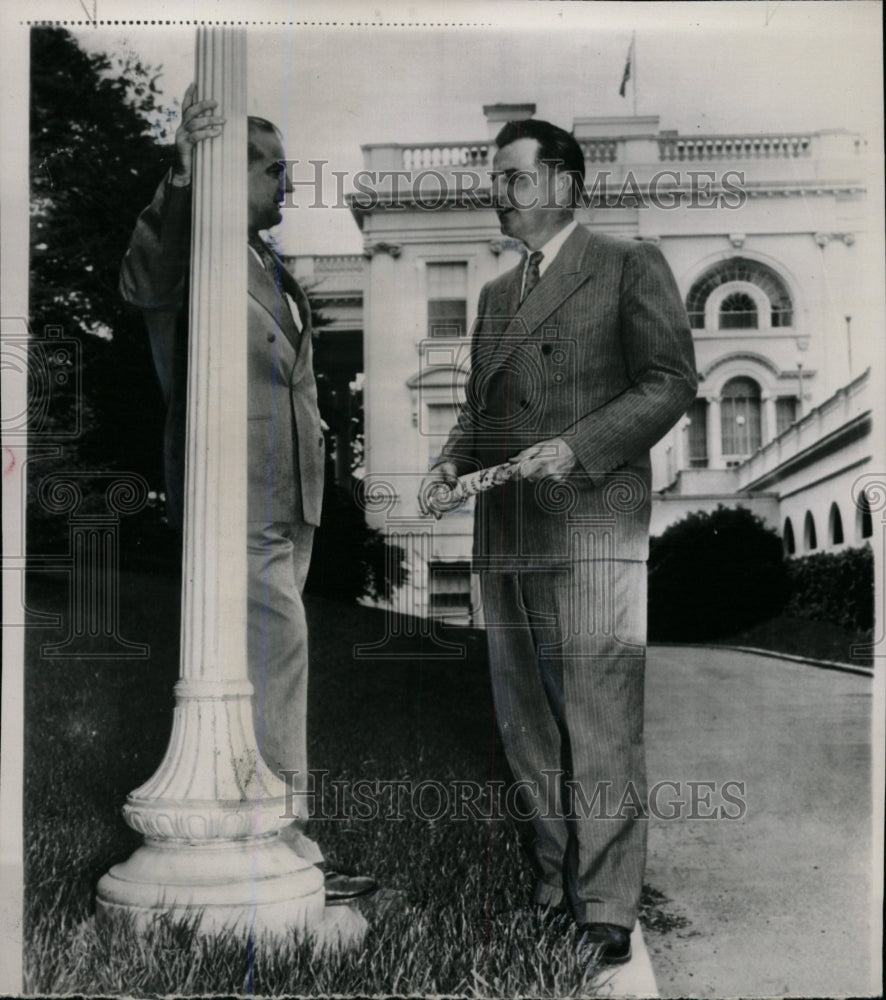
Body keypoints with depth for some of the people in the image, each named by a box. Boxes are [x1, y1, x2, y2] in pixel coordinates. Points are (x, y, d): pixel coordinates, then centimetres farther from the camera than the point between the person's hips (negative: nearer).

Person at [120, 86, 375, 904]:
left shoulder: (273, 269, 19)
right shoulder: (192, 252, -8)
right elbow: (143, 280, -33)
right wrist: (183, 177, -46)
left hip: (291, 497, 9)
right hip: (234, 493, -9)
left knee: (264, 659, 13)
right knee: (277, 649, -12)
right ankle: (287, 843, -6)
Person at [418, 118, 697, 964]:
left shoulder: (629, 267, 3)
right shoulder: (495, 294, 23)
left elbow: (671, 380, -6)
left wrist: (575, 448, -16)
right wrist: (450, 463, 5)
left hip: (592, 533, -7)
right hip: (504, 538, 7)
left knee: (600, 736, -4)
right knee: (527, 732, 11)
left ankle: (606, 918, 4)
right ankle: (553, 890, 22)